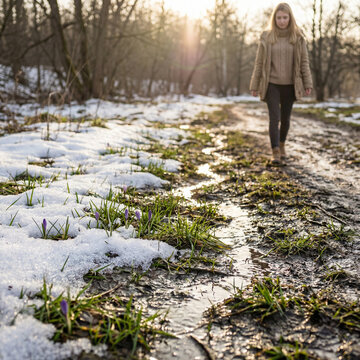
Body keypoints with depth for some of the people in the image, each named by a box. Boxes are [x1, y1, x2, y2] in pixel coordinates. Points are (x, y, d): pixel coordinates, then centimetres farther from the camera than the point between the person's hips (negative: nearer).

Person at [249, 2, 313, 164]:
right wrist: (254, 86, 0)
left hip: (289, 85, 2)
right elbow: (259, 63, 0)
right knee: (274, 118, -11)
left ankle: (282, 145, 34)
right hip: (272, 84, -2)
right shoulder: (266, 37, -2)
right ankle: (275, 152, -10)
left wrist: (308, 84, -4)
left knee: (285, 118, 12)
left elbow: (304, 62, 1)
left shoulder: (298, 37, 0)